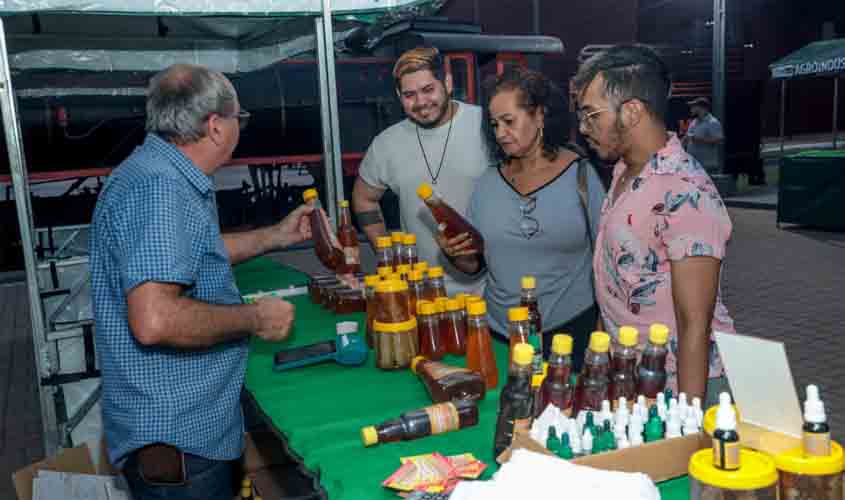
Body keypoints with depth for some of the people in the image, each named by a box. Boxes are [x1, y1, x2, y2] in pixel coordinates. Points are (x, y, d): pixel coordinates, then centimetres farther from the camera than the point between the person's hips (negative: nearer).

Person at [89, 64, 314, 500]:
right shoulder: (159, 188, -25)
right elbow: (154, 321, -34)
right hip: (175, 435, -10)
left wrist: (277, 235, 24)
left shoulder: (164, 174, 9)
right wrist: (256, 318, -20)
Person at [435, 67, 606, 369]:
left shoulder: (581, 175, -8)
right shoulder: (488, 182, 3)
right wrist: (457, 255, -11)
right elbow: (476, 265, 10)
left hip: (570, 332, -3)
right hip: (499, 333, 3)